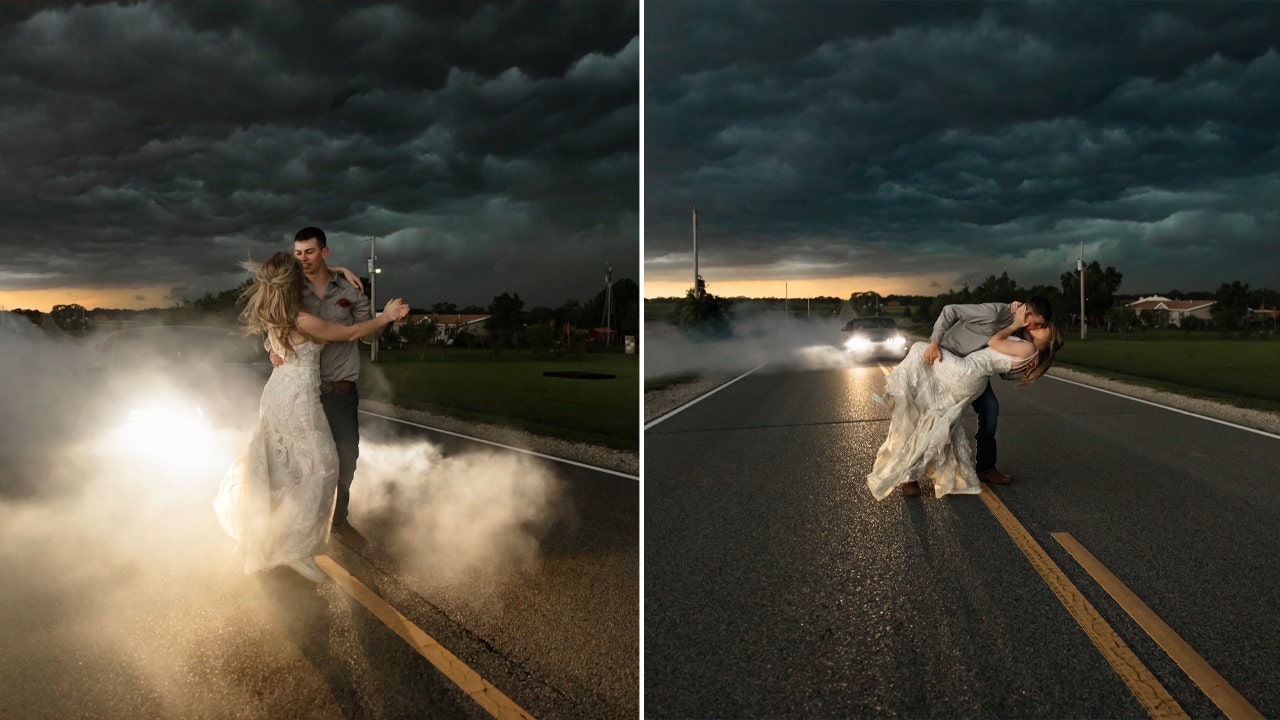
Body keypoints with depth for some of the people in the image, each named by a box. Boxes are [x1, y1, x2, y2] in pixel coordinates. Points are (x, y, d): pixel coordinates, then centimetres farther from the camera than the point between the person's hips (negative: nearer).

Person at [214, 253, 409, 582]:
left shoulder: (270, 316, 0)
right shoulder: (302, 321, -23)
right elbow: (350, 333, -14)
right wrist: (385, 317, -1)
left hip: (276, 394, 9)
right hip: (299, 399, -9)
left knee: (277, 465, 23)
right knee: (318, 468, 1)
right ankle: (297, 548, 5)